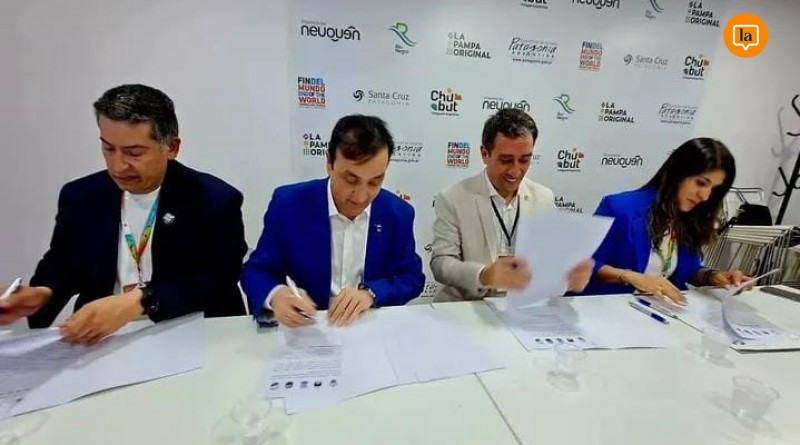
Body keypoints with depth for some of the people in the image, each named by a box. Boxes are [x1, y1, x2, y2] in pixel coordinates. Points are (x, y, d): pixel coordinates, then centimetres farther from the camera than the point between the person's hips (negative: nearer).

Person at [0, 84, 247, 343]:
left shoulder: (216, 201, -11)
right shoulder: (79, 197, 4)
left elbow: (219, 283, -19)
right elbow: (61, 263, 17)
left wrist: (138, 302, -29)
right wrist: (43, 293, -5)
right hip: (101, 341, 4)